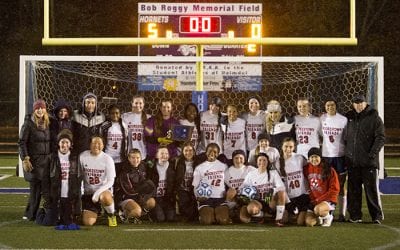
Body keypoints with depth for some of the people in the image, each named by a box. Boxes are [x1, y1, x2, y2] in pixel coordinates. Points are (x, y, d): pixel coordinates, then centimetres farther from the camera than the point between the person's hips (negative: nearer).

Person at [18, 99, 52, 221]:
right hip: (34, 161, -6)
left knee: (46, 188, 2)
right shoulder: (28, 124, -6)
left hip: (47, 160, 6)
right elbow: (21, 143, -8)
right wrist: (25, 159, -15)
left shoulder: (47, 124, 11)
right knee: (35, 188, -5)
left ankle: (30, 214, 13)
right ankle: (32, 215, 7)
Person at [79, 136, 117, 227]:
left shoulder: (107, 159, -8)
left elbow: (110, 181, -10)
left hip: (103, 189, -2)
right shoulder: (82, 156, -3)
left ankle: (111, 214, -7)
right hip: (88, 192, 2)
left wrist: (98, 192, -23)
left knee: (105, 197, -41)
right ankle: (97, 211, 28)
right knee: (88, 222, -10)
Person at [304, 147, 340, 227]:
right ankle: (319, 218, 20)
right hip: (313, 201, 5)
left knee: (317, 209, -37)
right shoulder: (306, 169, 2)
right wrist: (312, 199, 4)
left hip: (328, 200, -4)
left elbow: (334, 190, -10)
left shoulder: (329, 170, -10)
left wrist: (318, 200, -14)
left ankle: (328, 216, -2)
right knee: (308, 223, -14)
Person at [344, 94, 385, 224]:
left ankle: (377, 216, 4)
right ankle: (355, 215, 14)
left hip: (369, 161, -4)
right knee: (353, 189, 6)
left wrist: (372, 153, -14)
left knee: (372, 189, -2)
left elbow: (380, 137, -6)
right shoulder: (349, 117, 13)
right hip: (352, 161, 4)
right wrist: (346, 153, 11)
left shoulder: (374, 117, 0)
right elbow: (345, 137, 22)